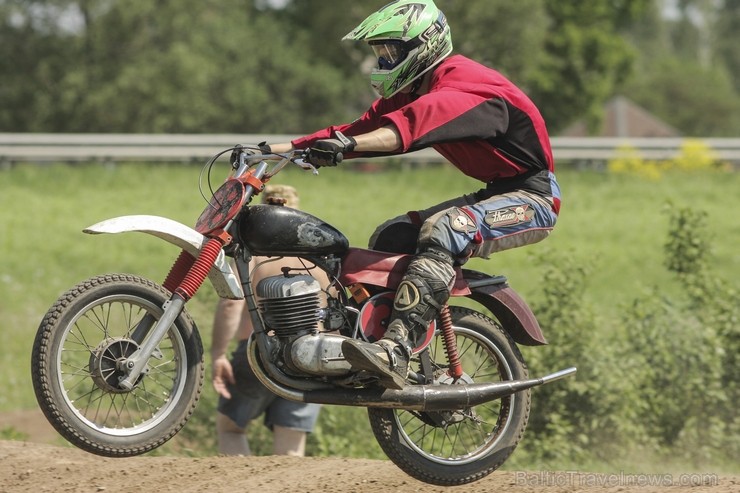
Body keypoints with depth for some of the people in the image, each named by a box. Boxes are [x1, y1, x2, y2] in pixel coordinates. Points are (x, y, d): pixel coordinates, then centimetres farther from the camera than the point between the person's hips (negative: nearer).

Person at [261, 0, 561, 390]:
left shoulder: (464, 84, -21)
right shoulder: (411, 91, 10)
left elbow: (413, 124, -39)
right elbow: (365, 126, 5)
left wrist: (349, 144, -53)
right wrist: (283, 149, -5)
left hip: (532, 197, -10)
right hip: (496, 194, 10)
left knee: (441, 232, -33)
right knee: (390, 240, 4)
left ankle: (395, 353, -45)